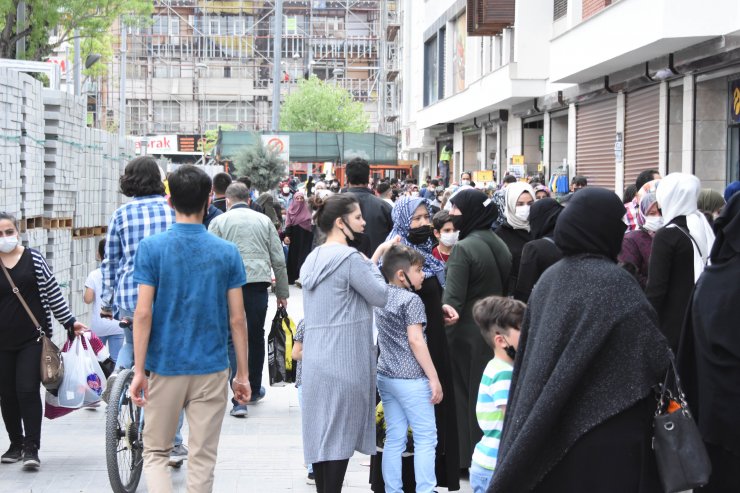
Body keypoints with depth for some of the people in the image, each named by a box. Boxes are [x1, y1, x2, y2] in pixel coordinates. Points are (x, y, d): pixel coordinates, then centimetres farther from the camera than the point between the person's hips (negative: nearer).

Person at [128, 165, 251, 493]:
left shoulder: (151, 248, -7)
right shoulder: (227, 252, -3)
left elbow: (143, 313, -10)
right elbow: (237, 319, -2)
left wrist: (139, 370, -4)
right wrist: (242, 374, 6)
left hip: (165, 368, -1)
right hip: (211, 369, 1)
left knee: (155, 452, 12)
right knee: (203, 459, 10)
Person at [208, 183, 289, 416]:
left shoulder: (219, 222, 4)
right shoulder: (264, 221, 11)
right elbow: (278, 260, 9)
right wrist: (282, 292, 16)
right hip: (259, 283, 2)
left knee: (234, 340, 1)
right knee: (256, 337, 17)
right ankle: (254, 390, 33)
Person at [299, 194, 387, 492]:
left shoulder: (313, 258, 13)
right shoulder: (349, 257, -15)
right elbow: (381, 296, -9)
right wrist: (371, 262, 2)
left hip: (316, 360, 8)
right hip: (344, 361, -8)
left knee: (321, 432, 11)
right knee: (340, 434, -2)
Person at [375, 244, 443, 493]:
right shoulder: (412, 300, -12)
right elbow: (415, 341, -16)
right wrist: (434, 378, -14)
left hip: (385, 375, 8)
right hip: (411, 378, -8)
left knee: (394, 439, 9)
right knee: (425, 438, 0)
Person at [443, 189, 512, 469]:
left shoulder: (463, 248, -17)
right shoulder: (500, 244, 6)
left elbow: (453, 298, -21)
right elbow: (506, 288, 11)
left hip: (467, 333, -7)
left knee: (467, 395, 4)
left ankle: (467, 456, 12)